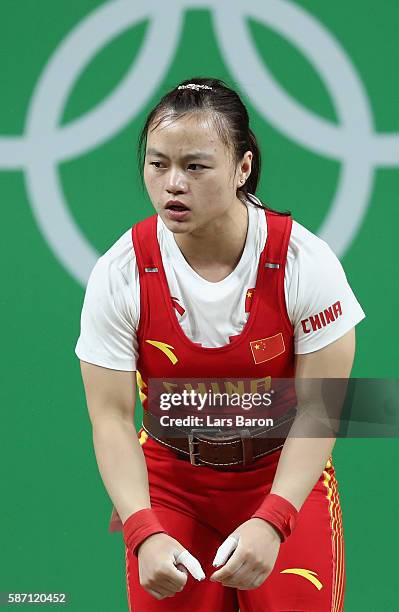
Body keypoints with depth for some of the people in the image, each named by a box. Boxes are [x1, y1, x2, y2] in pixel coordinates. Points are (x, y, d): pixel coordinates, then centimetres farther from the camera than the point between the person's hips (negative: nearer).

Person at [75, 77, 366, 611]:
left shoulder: (304, 261, -20)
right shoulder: (119, 273, -17)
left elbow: (319, 408, -17)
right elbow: (111, 417, -15)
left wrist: (271, 521, -29)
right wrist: (144, 533, -28)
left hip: (287, 477, -1)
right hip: (169, 481, 1)